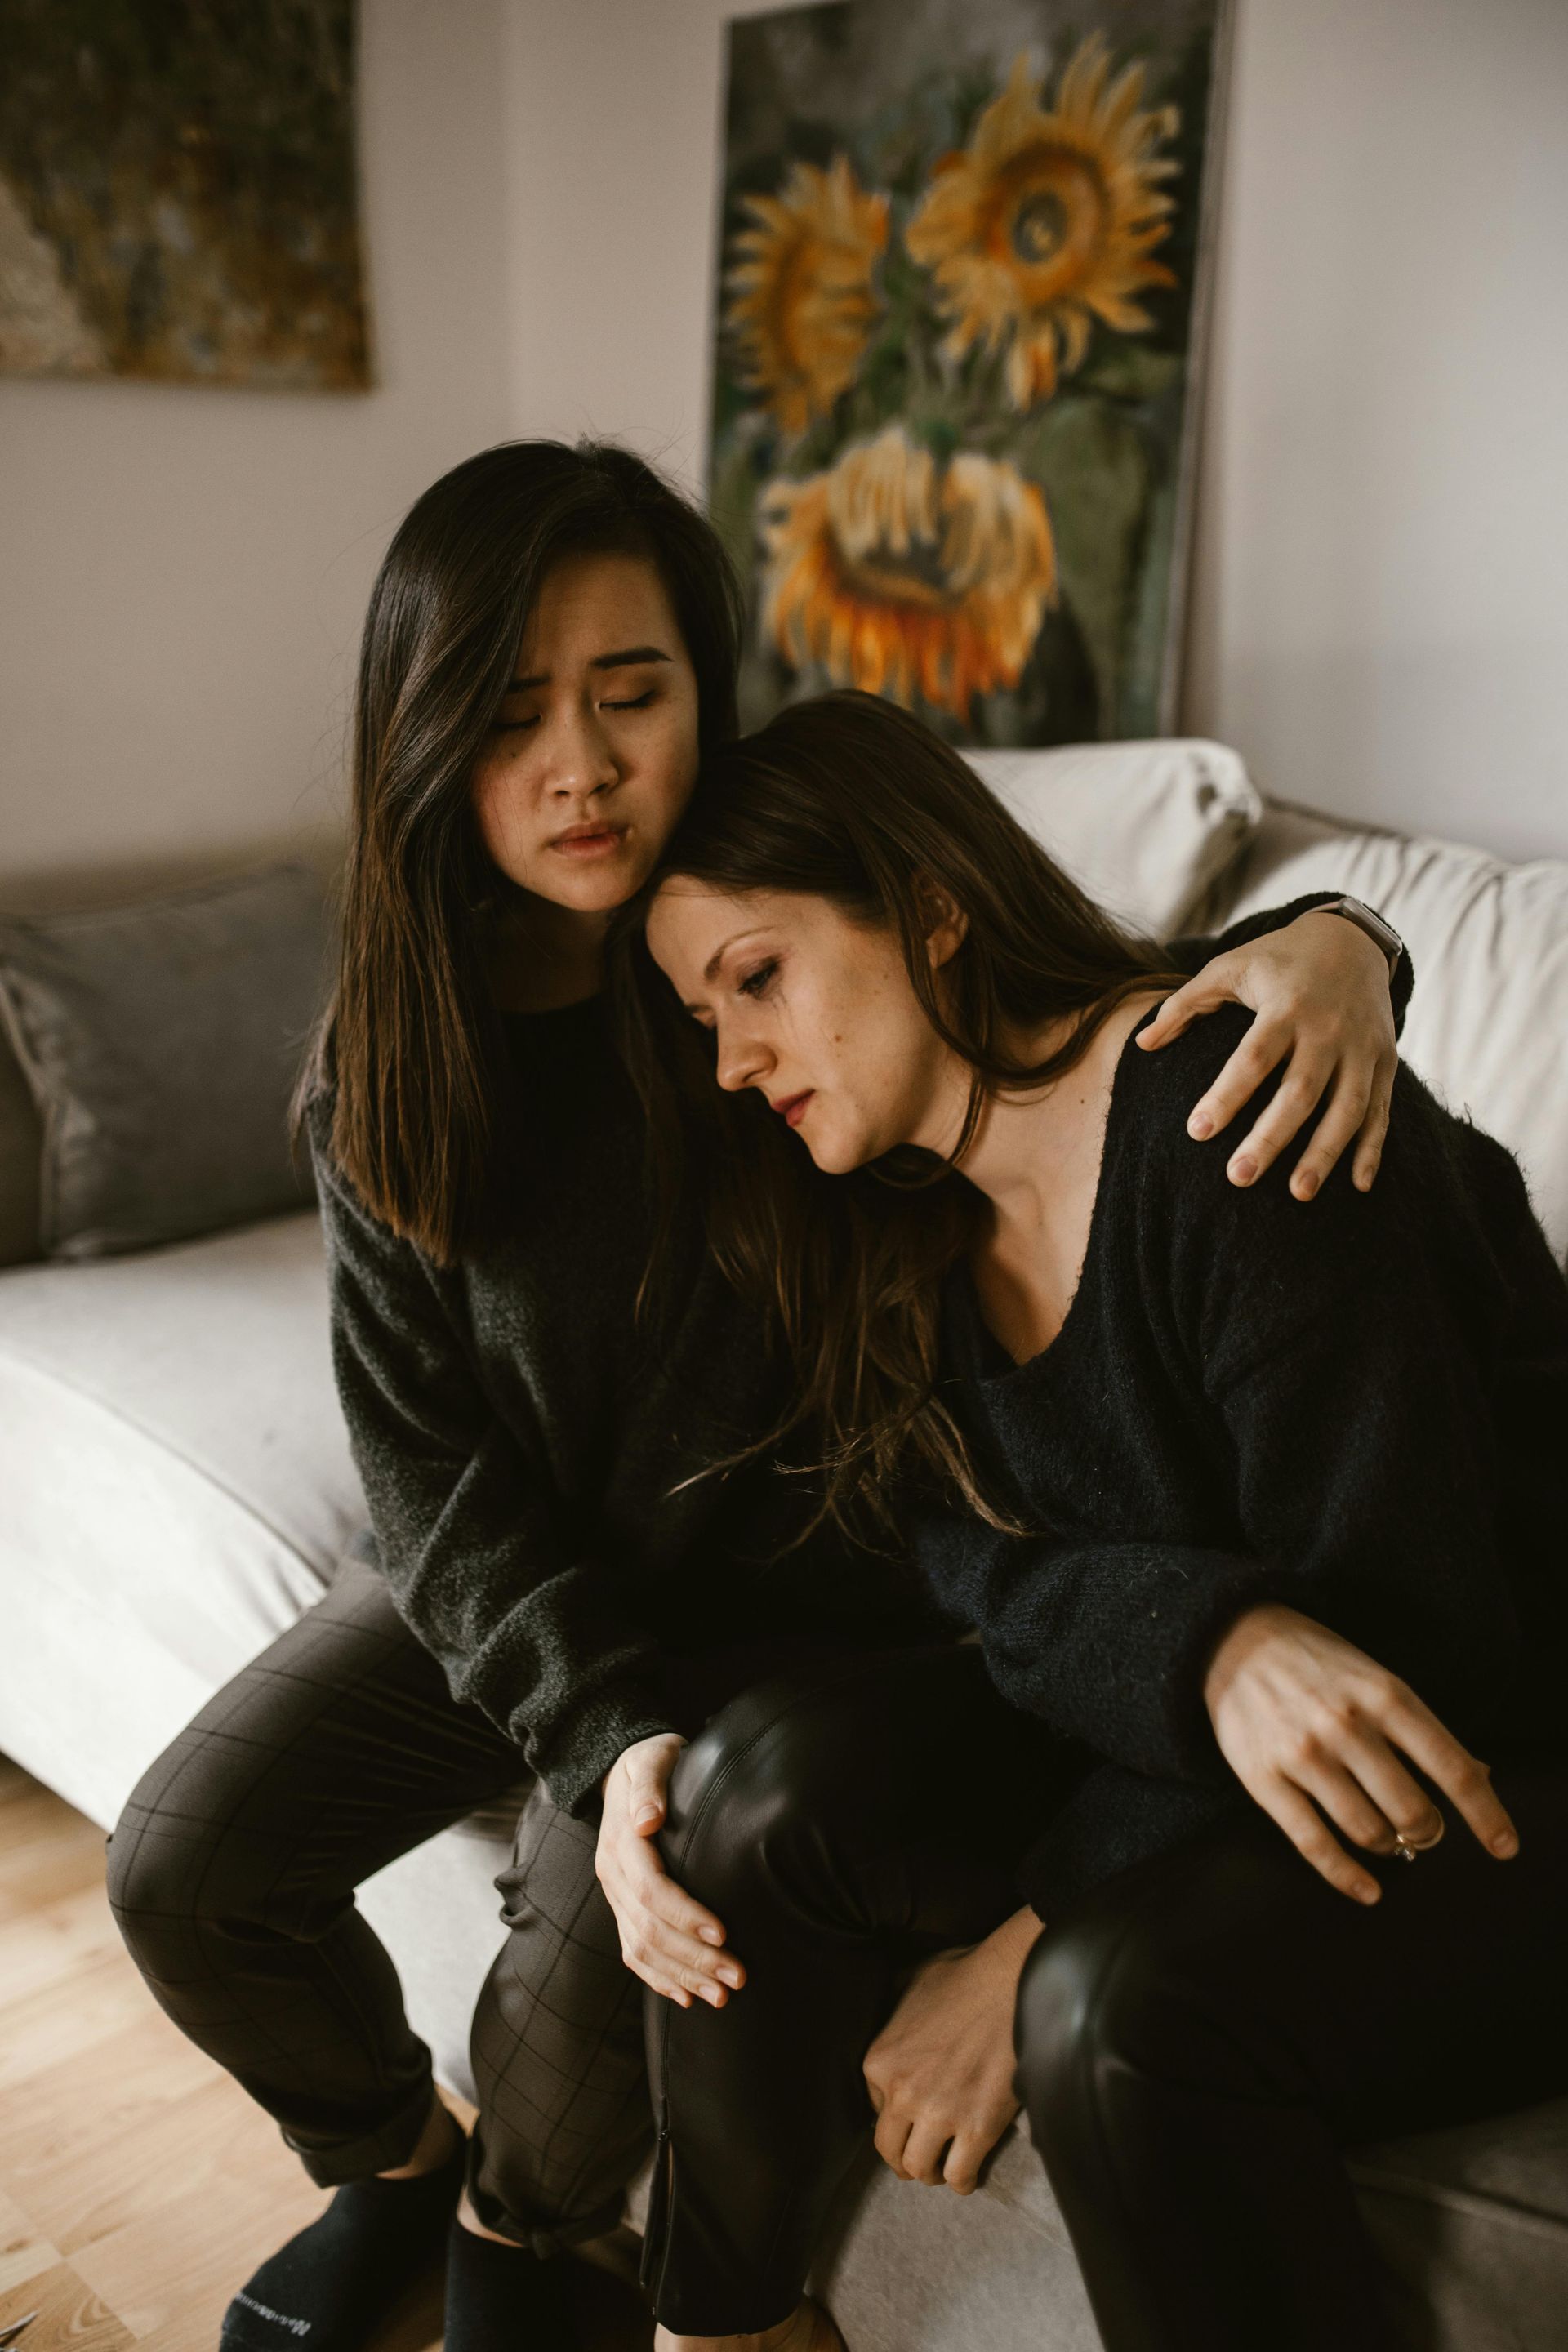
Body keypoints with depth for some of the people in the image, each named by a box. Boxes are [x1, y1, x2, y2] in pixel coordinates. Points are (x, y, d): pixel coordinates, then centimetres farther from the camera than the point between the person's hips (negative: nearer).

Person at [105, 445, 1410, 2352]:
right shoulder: (388, 1061, -10)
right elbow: (430, 1462, -11)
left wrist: (1323, 940, -30)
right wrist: (601, 1728, -26)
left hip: (786, 1585, -3)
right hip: (499, 1583, 4)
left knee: (593, 1947, -24)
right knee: (183, 1869, -7)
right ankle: (391, 2161, 26)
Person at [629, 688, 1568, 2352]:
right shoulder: (891, 1212, 2)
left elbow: (1410, 1654, -23)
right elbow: (991, 1578, -7)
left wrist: (1027, 1957, -18)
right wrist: (1209, 1647, -31)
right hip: (1157, 1743, 6)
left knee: (1126, 2001, -34)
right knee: (766, 1774, -17)